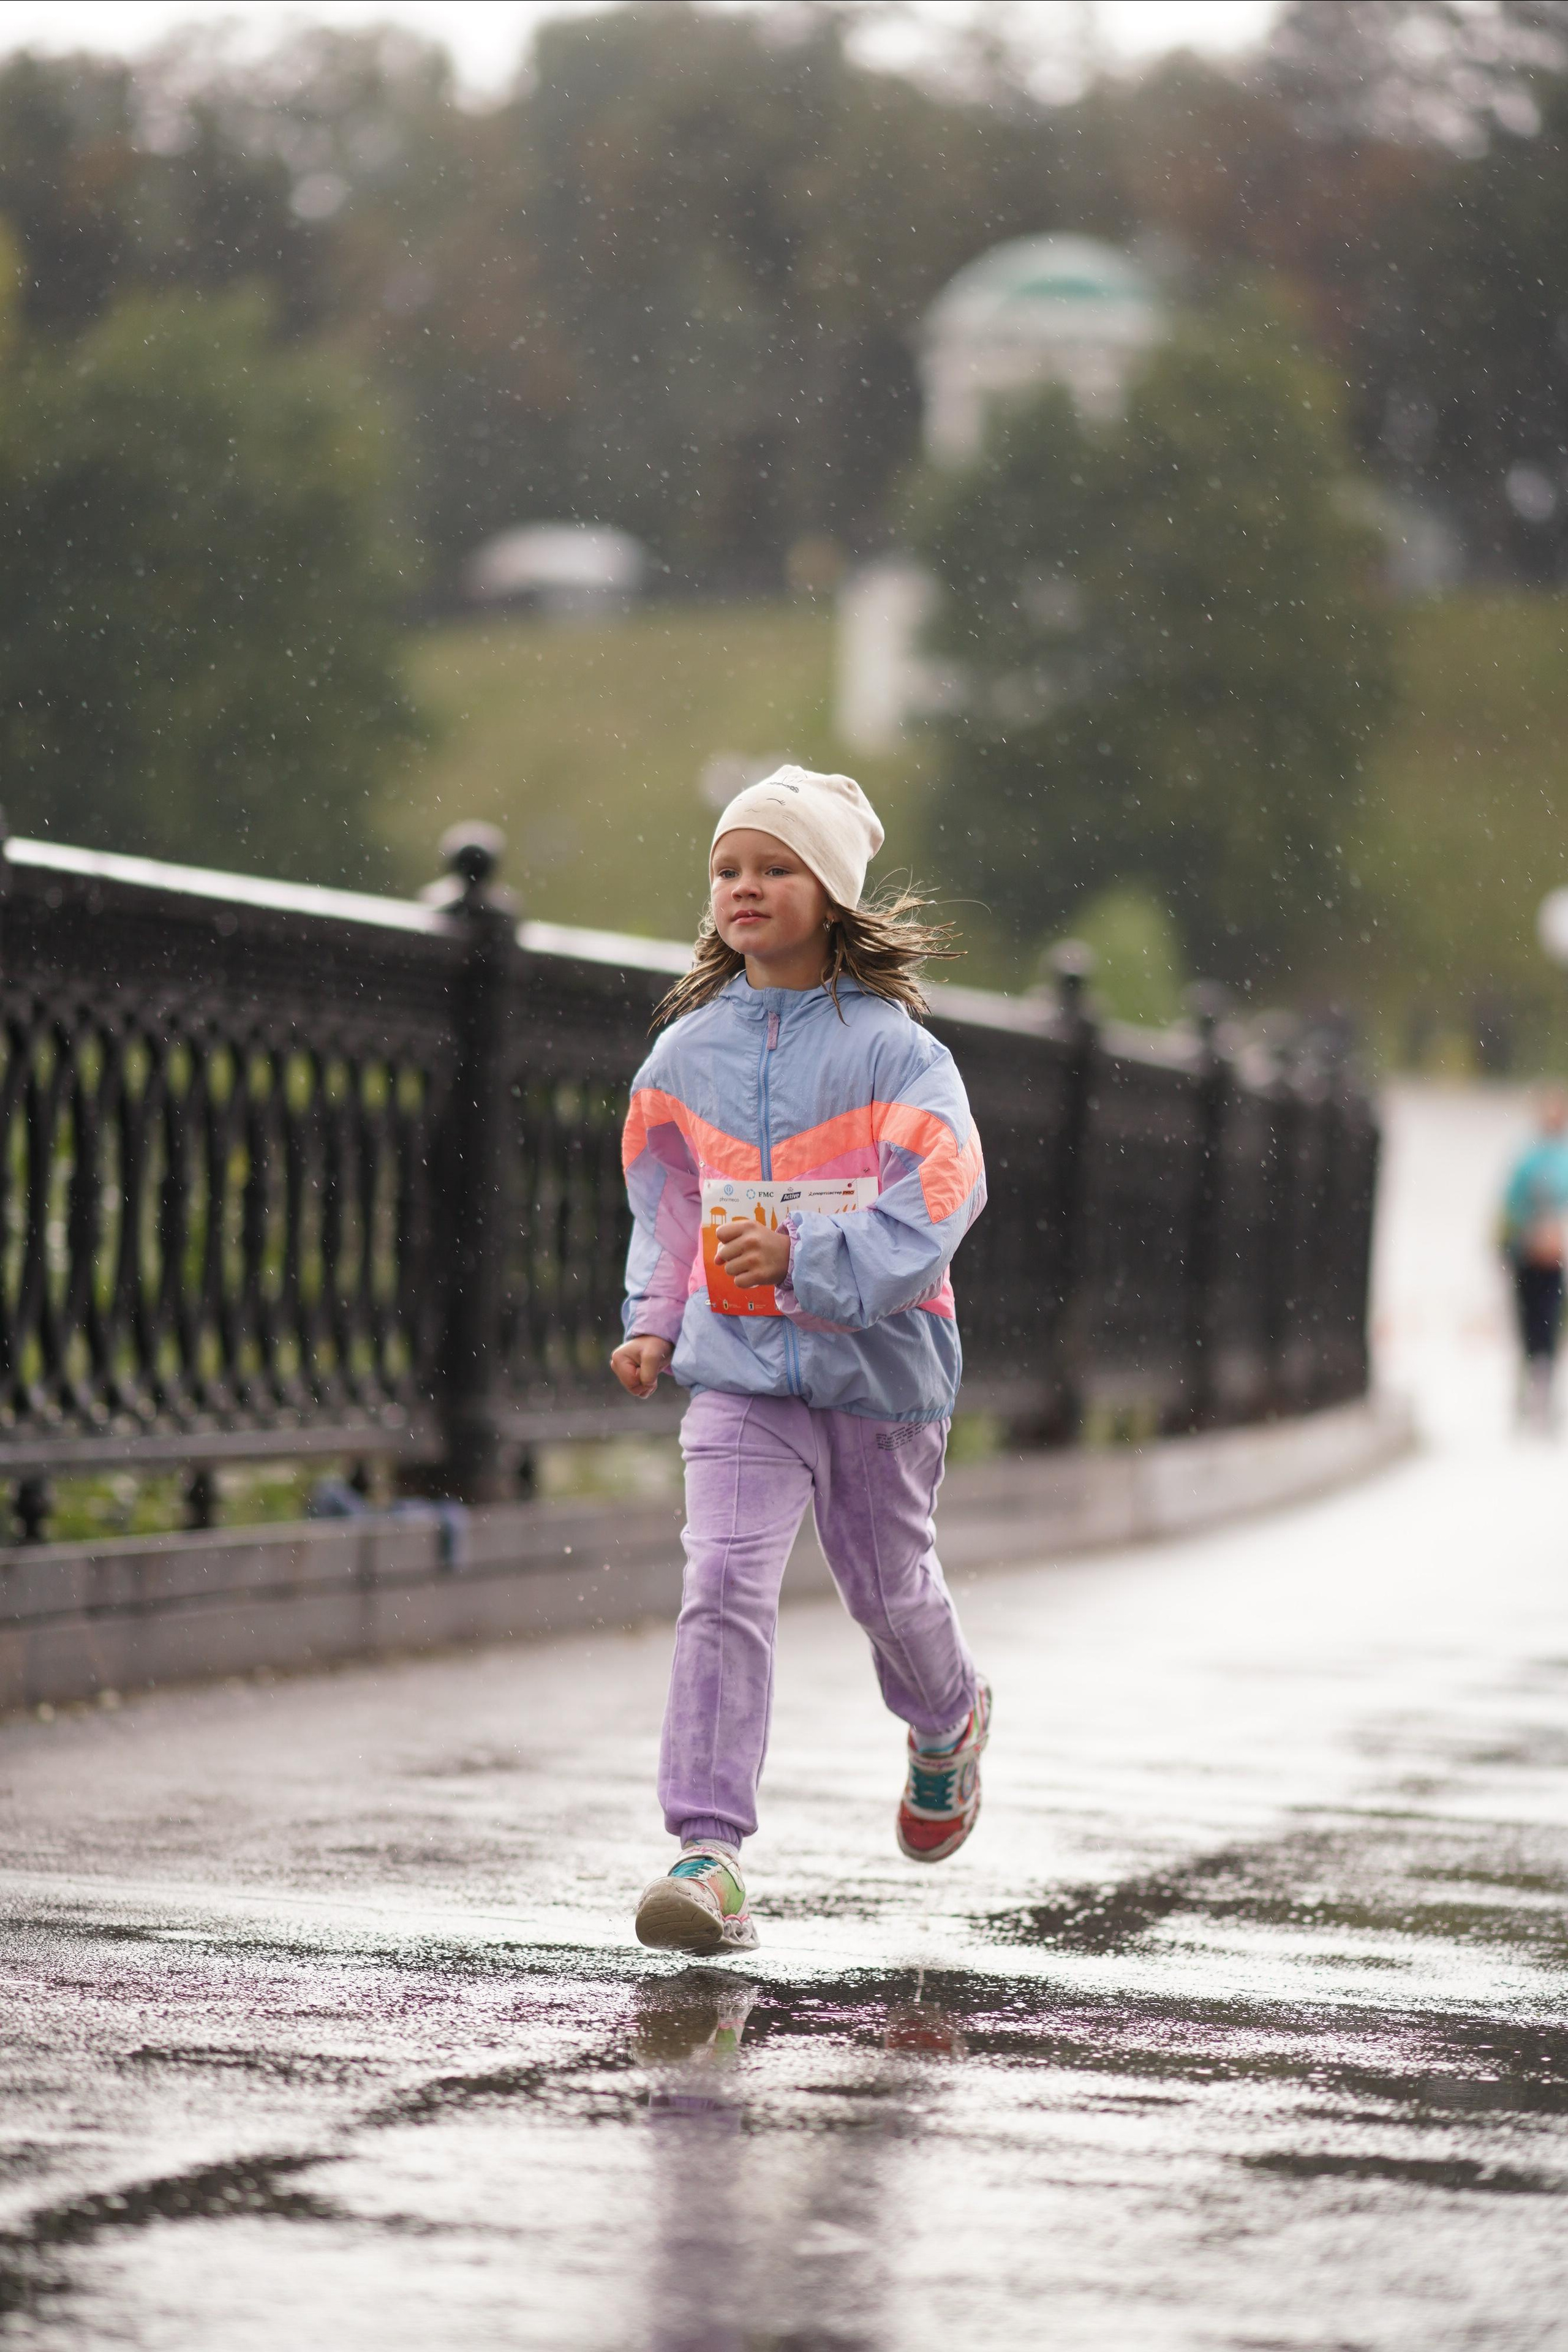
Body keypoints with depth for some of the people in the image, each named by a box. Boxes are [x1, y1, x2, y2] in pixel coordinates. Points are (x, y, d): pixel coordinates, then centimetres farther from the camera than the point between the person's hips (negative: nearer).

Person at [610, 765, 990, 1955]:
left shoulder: (891, 1044, -10)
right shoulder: (690, 1047, 4)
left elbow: (938, 1196, -19)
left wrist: (804, 1258, -29)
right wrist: (653, 1320, 11)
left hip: (880, 1359, -2)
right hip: (741, 1364, 2)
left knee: (887, 1585, 17)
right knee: (725, 1586, -16)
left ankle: (948, 1724, 52)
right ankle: (709, 1854, -21)